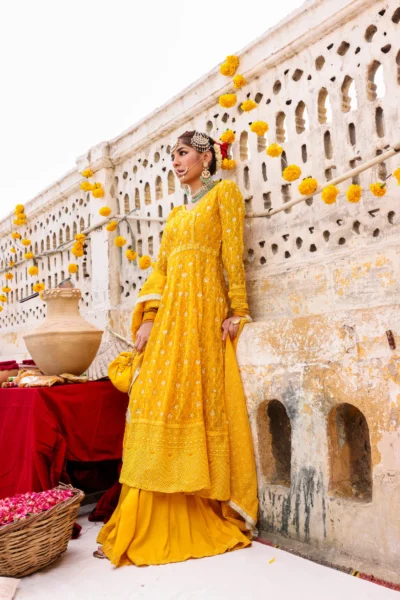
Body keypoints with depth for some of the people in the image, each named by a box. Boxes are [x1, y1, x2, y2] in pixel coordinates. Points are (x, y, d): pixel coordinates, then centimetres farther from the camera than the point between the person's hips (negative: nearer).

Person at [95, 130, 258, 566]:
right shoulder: (177, 213, 25)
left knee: (199, 402, -6)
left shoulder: (224, 192, 7)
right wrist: (148, 317, 2)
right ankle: (152, 524, 6)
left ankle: (205, 518, 8)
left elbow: (233, 253, -3)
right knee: (159, 403, 0)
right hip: (169, 311, 6)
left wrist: (237, 311, -11)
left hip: (204, 308, -6)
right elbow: (160, 268, 14)